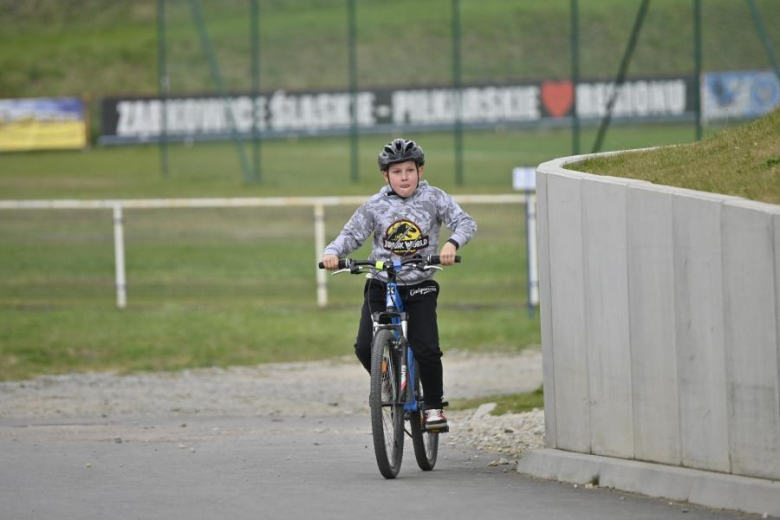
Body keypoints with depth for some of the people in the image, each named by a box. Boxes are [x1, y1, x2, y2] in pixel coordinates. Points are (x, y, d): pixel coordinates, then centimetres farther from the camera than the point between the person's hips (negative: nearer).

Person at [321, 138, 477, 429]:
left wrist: (452, 243, -32)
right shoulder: (375, 206, -2)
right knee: (365, 347, -13)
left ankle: (434, 406, 6)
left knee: (426, 349, -15)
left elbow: (465, 222, -11)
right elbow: (351, 234, -2)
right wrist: (332, 252, -22)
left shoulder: (433, 198, -4)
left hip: (420, 287, -1)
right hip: (381, 285, 1)